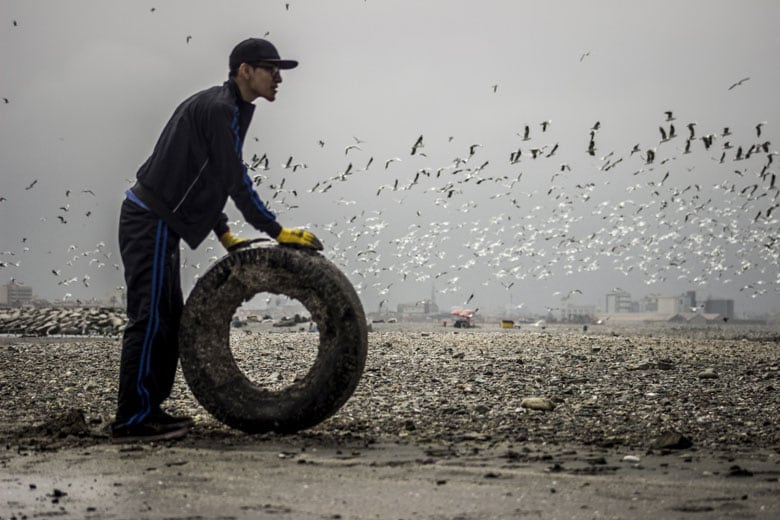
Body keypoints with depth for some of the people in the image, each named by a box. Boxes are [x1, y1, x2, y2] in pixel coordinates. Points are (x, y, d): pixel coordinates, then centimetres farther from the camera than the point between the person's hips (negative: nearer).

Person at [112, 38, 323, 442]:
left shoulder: (224, 107, 17)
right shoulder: (220, 109, -15)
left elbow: (207, 179, 22)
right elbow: (236, 182, -19)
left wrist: (225, 235, 18)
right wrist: (279, 233, -14)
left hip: (155, 222, 11)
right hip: (152, 224, -11)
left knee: (168, 321, 13)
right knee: (149, 319, -10)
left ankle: (149, 410, 18)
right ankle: (132, 420, -7)